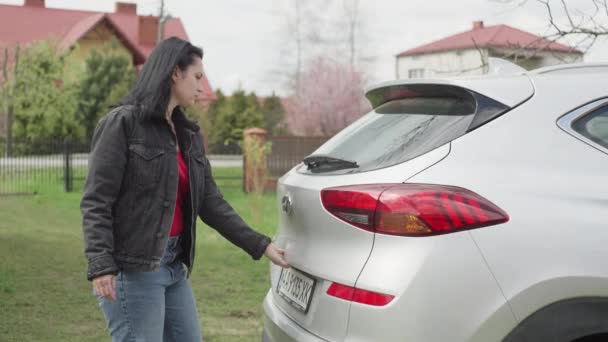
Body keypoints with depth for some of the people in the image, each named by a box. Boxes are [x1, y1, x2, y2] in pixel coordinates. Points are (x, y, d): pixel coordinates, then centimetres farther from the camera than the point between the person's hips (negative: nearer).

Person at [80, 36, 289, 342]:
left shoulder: (188, 135, 14)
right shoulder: (122, 124, -8)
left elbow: (211, 202, 12)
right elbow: (95, 203, -12)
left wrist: (261, 245, 8)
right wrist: (100, 266, -22)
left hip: (174, 265, 8)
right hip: (133, 269, -8)